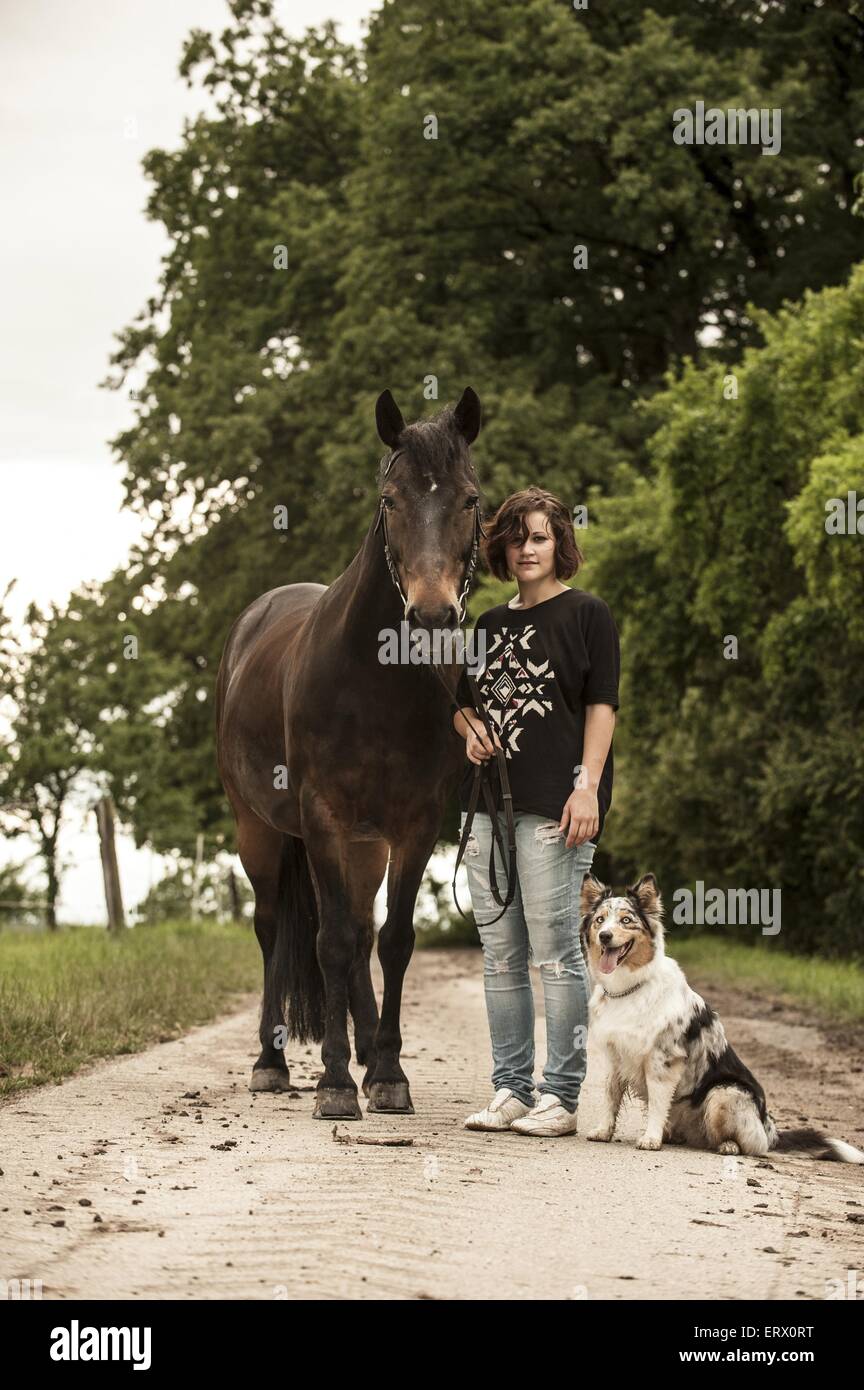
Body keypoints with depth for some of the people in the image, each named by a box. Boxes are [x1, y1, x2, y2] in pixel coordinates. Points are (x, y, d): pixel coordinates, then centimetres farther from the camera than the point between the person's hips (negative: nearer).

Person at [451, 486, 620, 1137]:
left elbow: (601, 705, -5)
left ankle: (563, 1096, -3)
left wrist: (588, 786, -15)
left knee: (555, 952, -7)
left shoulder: (587, 614, 1)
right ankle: (510, 1089, 14)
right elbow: (463, 701, 28)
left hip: (554, 805, -7)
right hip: (488, 802, 7)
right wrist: (470, 728, 4)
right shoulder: (491, 624, 18)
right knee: (500, 954, 8)